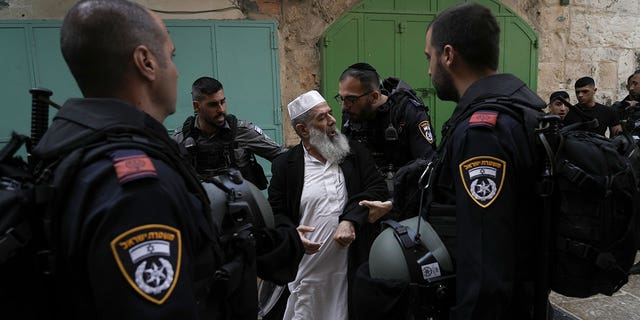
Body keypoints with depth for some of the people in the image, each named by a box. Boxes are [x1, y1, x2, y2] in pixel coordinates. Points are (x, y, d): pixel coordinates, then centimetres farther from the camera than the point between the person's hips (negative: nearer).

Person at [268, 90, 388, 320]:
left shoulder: (354, 152, 5)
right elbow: (275, 213, 5)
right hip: (308, 270, -1)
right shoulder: (285, 165, 1)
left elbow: (378, 190, -1)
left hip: (352, 267, 2)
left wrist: (351, 220, -15)